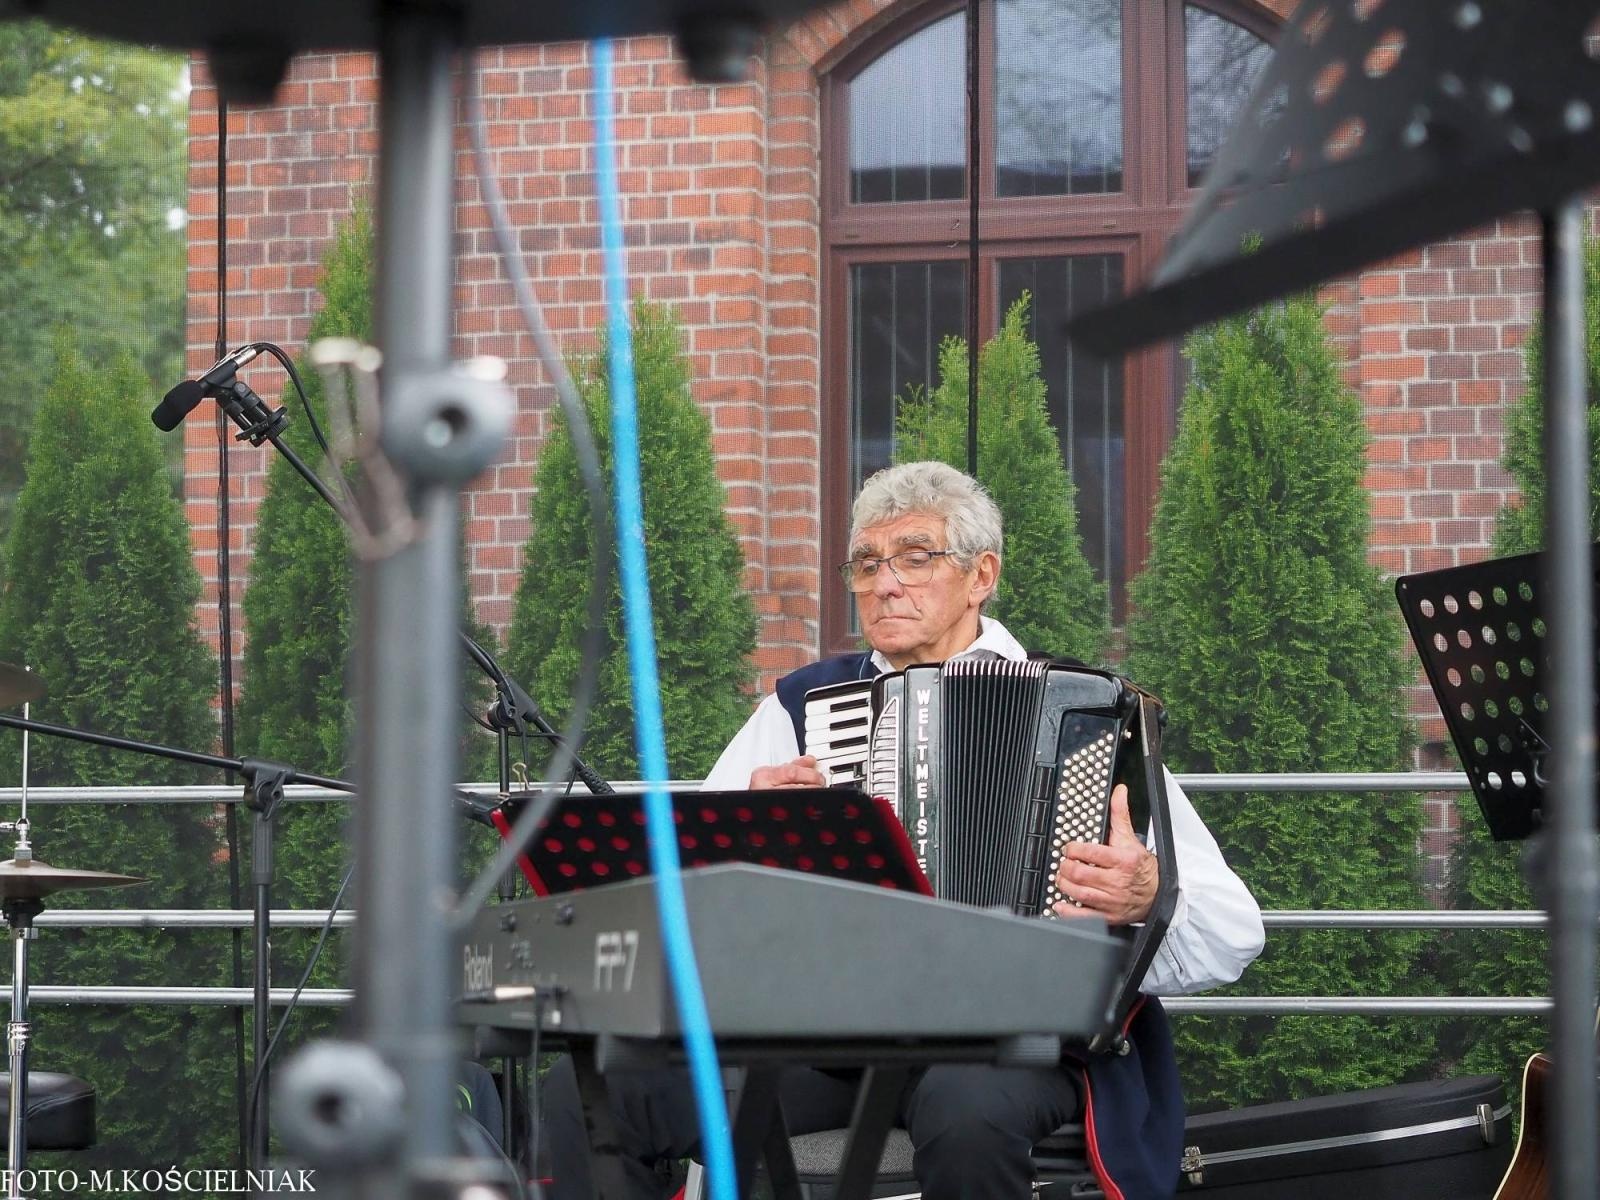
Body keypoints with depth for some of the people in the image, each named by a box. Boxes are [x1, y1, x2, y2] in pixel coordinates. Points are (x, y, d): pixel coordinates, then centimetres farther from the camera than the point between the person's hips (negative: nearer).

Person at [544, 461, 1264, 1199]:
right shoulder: (801, 704, 17)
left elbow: (1232, 932, 1)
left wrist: (1147, 901, -20)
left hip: (1006, 1033, -3)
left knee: (967, 1115, -39)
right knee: (584, 1093, -20)